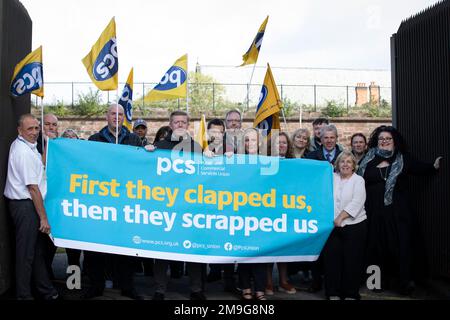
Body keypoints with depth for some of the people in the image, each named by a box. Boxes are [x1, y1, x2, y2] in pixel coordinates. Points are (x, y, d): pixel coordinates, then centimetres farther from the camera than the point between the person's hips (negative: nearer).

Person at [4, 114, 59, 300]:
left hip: (24, 203, 10)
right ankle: (24, 295, 9)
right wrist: (43, 217, -16)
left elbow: (41, 164, 26)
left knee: (38, 249, 16)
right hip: (25, 205, -10)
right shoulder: (24, 152, -17)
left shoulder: (22, 145, 13)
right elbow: (33, 187, -18)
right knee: (26, 253, -1)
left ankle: (45, 290, 25)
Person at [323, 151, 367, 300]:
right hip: (332, 225, 2)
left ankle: (351, 294, 14)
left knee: (352, 260, 1)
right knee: (332, 258, 2)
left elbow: (356, 202, -10)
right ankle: (333, 292, 15)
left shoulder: (358, 180, 1)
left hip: (354, 225, -2)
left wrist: (340, 217, -16)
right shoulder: (332, 178, 11)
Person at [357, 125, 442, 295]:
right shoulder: (368, 159, 7)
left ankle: (405, 281, 6)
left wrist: (434, 166, -18)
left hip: (397, 210, -1)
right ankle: (381, 280, 18)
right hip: (374, 210, 2)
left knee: (400, 243, -2)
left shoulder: (403, 158, 5)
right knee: (377, 244, 7)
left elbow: (420, 168, -3)